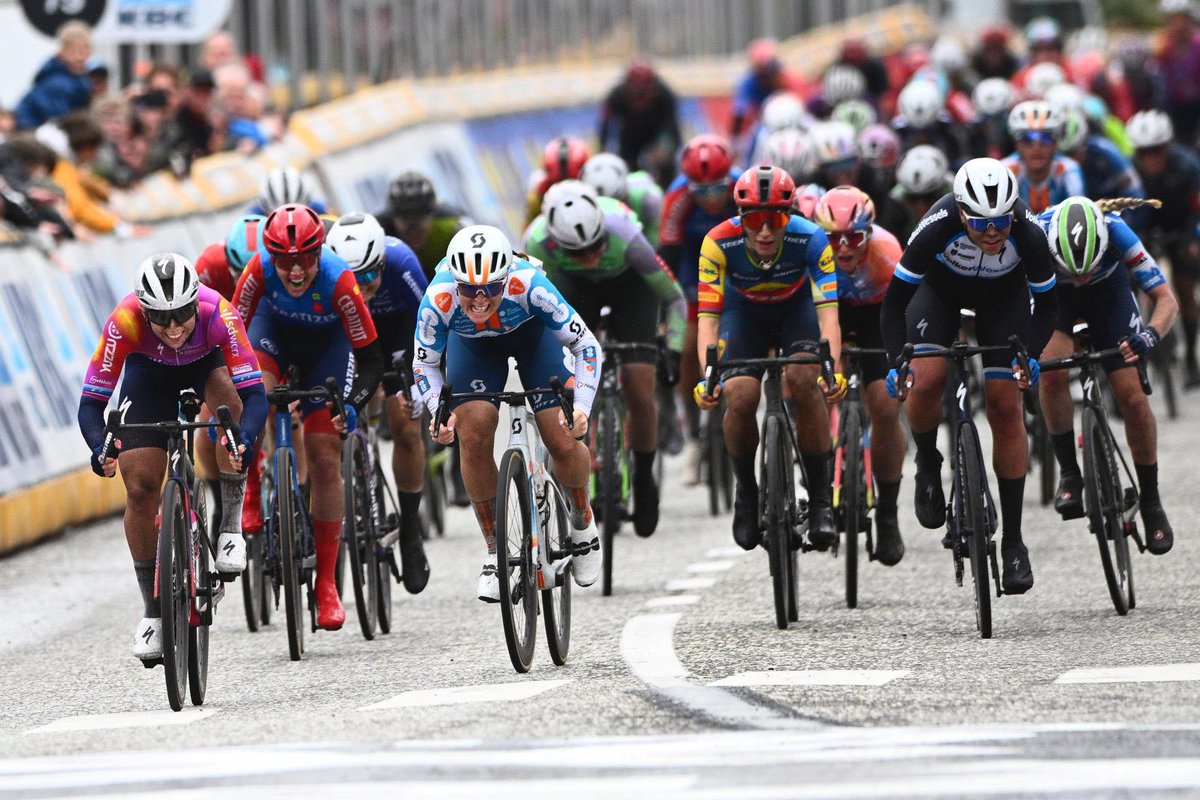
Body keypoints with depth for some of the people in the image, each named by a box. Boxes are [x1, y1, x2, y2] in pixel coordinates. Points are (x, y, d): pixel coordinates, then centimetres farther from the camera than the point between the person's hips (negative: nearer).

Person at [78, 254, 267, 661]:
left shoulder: (219, 315, -39)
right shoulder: (125, 321, -37)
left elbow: (254, 394, -42)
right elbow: (91, 400, -32)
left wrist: (244, 442, -60)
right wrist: (100, 450, -51)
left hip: (208, 365, -1)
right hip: (149, 372, 1)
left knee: (227, 397, -36)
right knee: (141, 488, -11)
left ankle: (230, 528, -20)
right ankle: (152, 610, 5)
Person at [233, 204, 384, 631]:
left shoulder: (338, 281, -37)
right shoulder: (259, 269, -33)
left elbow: (370, 358, -28)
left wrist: (352, 405, -40)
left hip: (326, 341, -1)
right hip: (275, 325, 1)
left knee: (325, 460, -6)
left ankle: (326, 584, 2)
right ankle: (253, 494, -12)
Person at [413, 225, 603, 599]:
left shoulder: (530, 286, -40)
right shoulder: (438, 301, -36)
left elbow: (587, 346, -28)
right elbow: (424, 365, -17)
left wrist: (581, 407, -41)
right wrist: (438, 413, -34)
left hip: (532, 332, -1)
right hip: (472, 343, 1)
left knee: (562, 440, -13)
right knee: (473, 436, -18)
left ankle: (582, 523, 18)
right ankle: (496, 552, -1)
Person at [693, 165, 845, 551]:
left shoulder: (810, 239, -32)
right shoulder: (719, 243, -31)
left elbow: (827, 311, -37)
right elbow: (708, 316, -33)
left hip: (796, 308, -1)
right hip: (744, 312, 1)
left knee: (804, 382, -29)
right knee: (739, 397, -23)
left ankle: (820, 501, -17)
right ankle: (746, 494, 5)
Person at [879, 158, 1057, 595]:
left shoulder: (1029, 234, -34)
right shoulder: (938, 226, -38)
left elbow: (1045, 305, -18)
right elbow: (894, 300, -30)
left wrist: (1031, 355, -33)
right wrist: (895, 361, -42)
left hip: (1003, 295, 1)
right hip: (940, 288, -1)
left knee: (1006, 407, -9)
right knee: (926, 381, -26)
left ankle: (1013, 540, -2)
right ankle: (928, 467, 7)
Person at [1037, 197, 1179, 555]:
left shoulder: (1116, 233, -37)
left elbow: (1167, 300, -34)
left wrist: (1151, 334, -55)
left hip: (1107, 289, 0)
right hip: (1052, 291, 0)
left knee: (1133, 398, -8)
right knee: (1053, 371, -28)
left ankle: (1151, 504, 8)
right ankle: (1069, 474, -9)